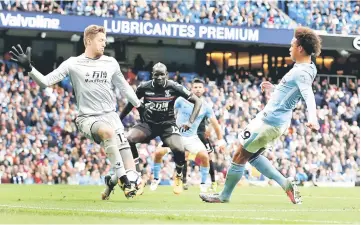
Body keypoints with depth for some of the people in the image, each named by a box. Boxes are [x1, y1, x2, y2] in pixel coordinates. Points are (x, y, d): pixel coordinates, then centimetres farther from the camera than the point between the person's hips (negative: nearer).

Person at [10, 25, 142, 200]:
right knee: (108, 131, -41)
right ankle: (123, 179, -32)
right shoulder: (73, 64, 0)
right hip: (87, 118, -3)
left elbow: (124, 87, 22)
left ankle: (112, 182, 25)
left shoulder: (111, 63, 9)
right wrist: (28, 67, -18)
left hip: (110, 115, 3)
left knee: (130, 170, -11)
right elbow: (45, 81, -4)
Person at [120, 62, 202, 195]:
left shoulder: (174, 88, -11)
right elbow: (131, 104, 10)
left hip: (167, 124, -1)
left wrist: (190, 122, -15)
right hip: (148, 124, 1)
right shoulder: (144, 87, -8)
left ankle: (178, 178, 7)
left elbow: (197, 102, -5)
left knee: (179, 150, -26)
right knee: (128, 139, -27)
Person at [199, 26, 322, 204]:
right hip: (272, 119, 10)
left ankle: (224, 195, 16)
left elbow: (309, 96, -39)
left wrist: (312, 118, -55)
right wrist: (274, 87, 35)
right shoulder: (301, 69, 9)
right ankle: (286, 185, 13)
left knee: (239, 157, 2)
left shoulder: (302, 72, -21)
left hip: (270, 121, -10)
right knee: (252, 155, 22)